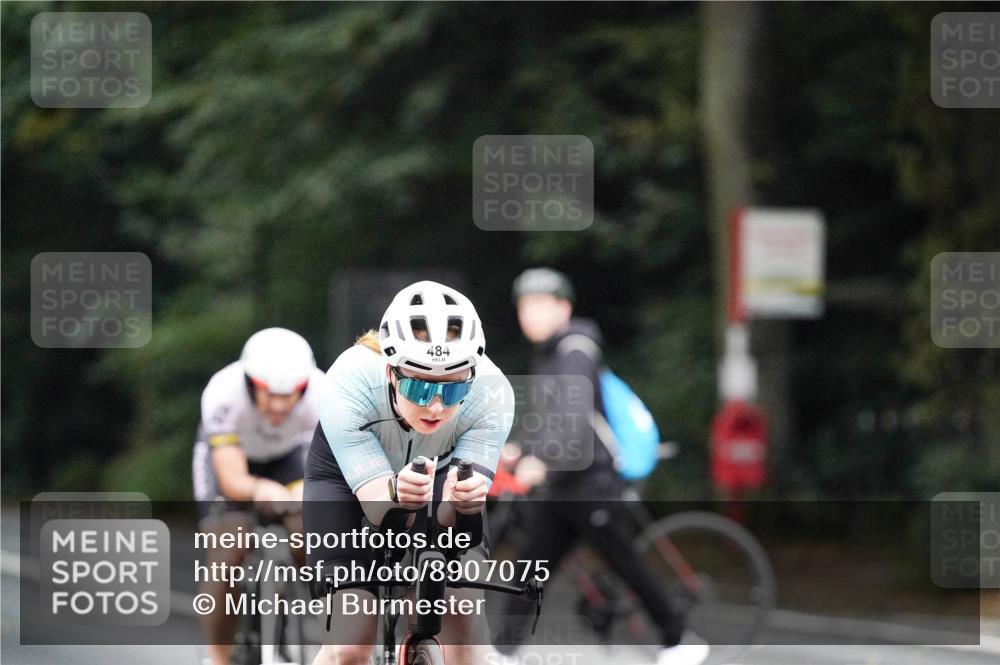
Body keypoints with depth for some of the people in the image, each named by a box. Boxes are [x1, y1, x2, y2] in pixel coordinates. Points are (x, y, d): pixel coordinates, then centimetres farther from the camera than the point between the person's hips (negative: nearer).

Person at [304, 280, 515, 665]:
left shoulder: (491, 392, -34)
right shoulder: (348, 384, -38)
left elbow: (452, 521, -36)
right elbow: (377, 509, -40)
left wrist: (460, 503, -60)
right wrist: (397, 494, -63)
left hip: (438, 473, 2)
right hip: (346, 476, -2)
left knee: (460, 609, -22)